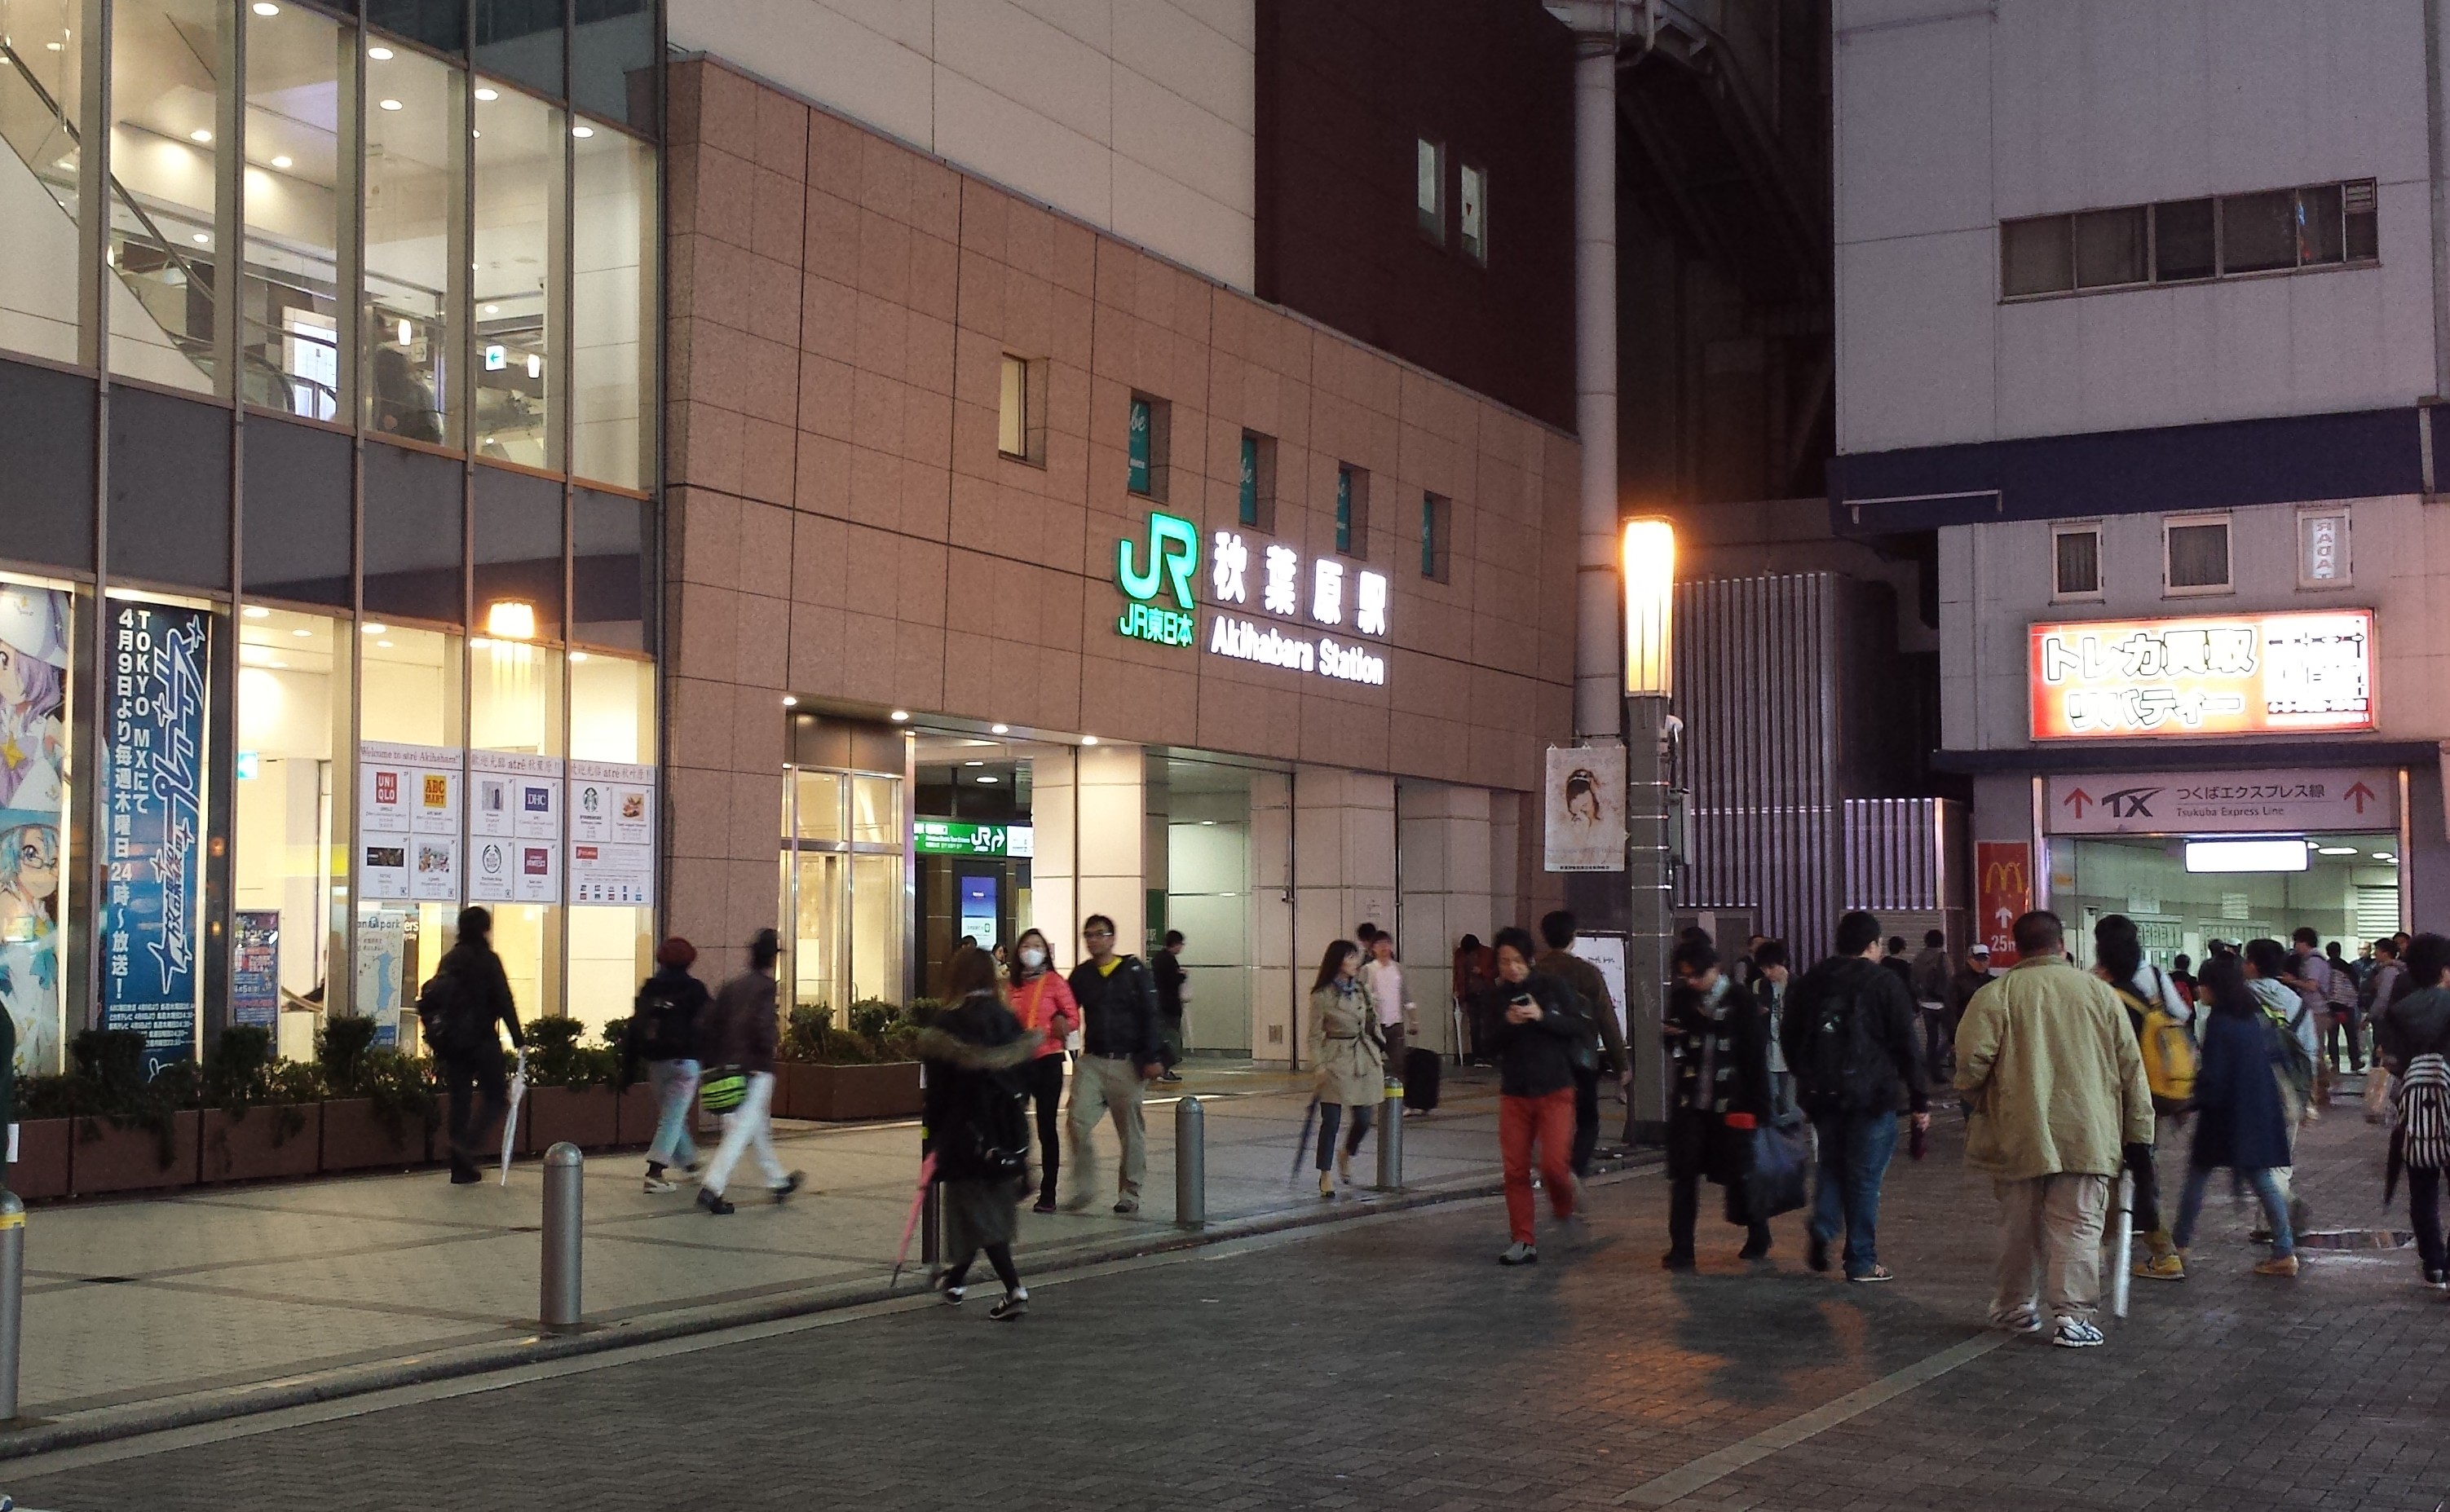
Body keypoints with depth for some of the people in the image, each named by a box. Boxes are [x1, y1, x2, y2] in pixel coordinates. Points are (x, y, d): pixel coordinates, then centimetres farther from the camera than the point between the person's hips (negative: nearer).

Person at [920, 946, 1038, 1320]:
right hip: (1009, 1132, 6)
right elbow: (1021, 1078, 6)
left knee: (976, 1209, 0)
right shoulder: (1008, 1021, 2)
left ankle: (1014, 1289, -13)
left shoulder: (948, 1025, -12)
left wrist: (933, 1142, 0)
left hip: (967, 1133, -6)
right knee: (994, 1203, 18)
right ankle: (956, 1278, 36)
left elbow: (938, 1091, -9)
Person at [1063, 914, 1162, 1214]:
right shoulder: (1081, 975, 9)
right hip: (1091, 1062, 3)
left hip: (1128, 1063, -2)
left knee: (1131, 1130, 5)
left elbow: (1150, 1016, -4)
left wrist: (1152, 1057, -9)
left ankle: (1129, 1193, 16)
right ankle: (1084, 1187, 1)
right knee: (1078, 1122, -11)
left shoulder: (1134, 971, -1)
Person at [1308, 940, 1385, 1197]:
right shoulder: (1322, 995, -7)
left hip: (1365, 1061, 5)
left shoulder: (1363, 990, 9)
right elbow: (1315, 1035, -5)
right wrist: (1319, 1066, -12)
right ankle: (1325, 1177, 7)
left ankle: (1346, 1156, 34)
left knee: (1363, 1120, 5)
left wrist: (1380, 1054, 14)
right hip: (1336, 1063, -5)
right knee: (1331, 1121, -5)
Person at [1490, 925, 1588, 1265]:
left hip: (1554, 1090, -3)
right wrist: (1507, 1024, -15)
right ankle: (1524, 1243, 10)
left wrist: (1541, 1017, -17)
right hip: (1514, 1093, 3)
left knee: (1553, 1165, -12)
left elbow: (1577, 1026, -4)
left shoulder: (1551, 987, -3)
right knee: (1515, 1170, 1)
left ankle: (1564, 1207, 21)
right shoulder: (1495, 997, 5)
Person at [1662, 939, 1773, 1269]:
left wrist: (1758, 1106, -9)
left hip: (1731, 1103, -3)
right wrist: (1668, 1034, -8)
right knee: (1683, 1173, -2)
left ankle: (1758, 1239, 27)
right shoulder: (1681, 997, 5)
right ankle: (1681, 1248, 1)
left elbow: (1757, 1056, -6)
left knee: (1741, 1173, 7)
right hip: (1689, 1102, 3)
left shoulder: (1741, 1002, -7)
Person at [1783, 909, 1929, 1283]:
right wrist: (1919, 1099, -2)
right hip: (1870, 1094, -4)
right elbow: (1905, 1046, -6)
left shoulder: (1812, 981, 8)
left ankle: (1821, 1228, -3)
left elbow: (1790, 1038, 14)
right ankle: (1861, 1262, 7)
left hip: (1820, 1094, 4)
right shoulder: (1885, 983, -6)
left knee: (1831, 1164, 19)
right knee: (1865, 1176, 3)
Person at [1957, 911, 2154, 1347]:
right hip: (2087, 1135, 0)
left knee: (2019, 1226, 13)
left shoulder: (1996, 994, -4)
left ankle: (2014, 1307, 25)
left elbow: (1971, 1060, -13)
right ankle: (2072, 1315, -5)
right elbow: (2131, 1066, 7)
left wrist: (1973, 1100, 8)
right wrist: (2138, 1133, 13)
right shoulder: (2099, 992, 4)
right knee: (2078, 1225, 3)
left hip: (2019, 1135, 0)